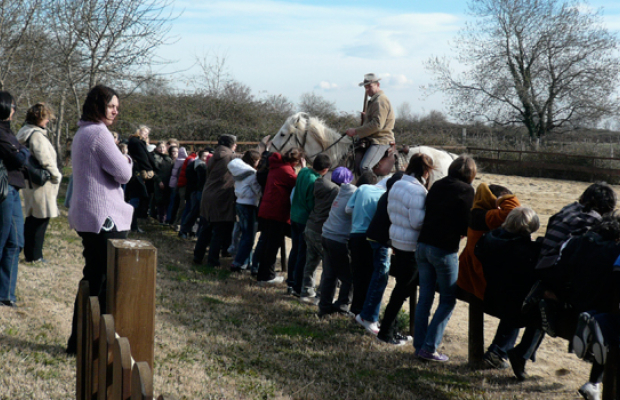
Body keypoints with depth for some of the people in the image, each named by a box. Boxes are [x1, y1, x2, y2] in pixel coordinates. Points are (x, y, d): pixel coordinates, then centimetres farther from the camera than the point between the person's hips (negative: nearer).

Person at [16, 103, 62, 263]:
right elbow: (45, 159, -25)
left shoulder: (25, 133, 13)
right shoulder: (37, 135, -17)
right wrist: (56, 176, -10)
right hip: (42, 184, -10)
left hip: (30, 183, 10)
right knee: (40, 220, -2)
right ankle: (34, 255, 4)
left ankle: (29, 253, 24)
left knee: (31, 218, 16)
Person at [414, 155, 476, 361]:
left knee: (424, 298, 12)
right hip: (445, 250, -6)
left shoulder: (437, 185, 11)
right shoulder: (465, 190, -7)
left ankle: (419, 345, 16)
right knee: (448, 300, 4)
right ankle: (429, 348, 0)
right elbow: (466, 226, -10)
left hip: (423, 245, 6)